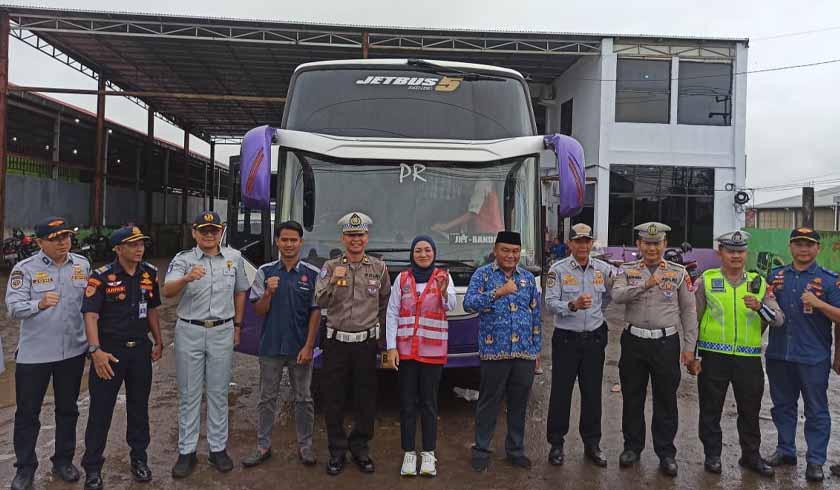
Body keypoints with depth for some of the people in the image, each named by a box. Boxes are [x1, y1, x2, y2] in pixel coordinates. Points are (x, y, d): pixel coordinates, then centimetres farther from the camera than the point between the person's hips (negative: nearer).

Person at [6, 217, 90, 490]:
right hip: (34, 353, -3)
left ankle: (63, 461, 31)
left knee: (68, 409, 15)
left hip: (73, 351, 3)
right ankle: (25, 467, 25)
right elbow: (13, 308, -16)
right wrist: (39, 304, -36)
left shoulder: (82, 265, 2)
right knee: (27, 413, 8)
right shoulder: (24, 269, -9)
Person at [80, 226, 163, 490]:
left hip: (140, 349, 4)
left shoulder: (150, 273, 4)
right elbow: (90, 315, -17)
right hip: (110, 349, -4)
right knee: (101, 409, 4)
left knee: (139, 406, 14)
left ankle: (139, 458, 30)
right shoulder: (101, 277, -12)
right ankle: (92, 467, 18)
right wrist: (96, 350, -28)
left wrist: (158, 342, 14)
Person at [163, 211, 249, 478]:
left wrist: (237, 325, 12)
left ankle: (218, 449, 22)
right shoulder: (183, 259, -6)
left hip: (222, 331, 2)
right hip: (189, 332, -1)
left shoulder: (234, 257, 3)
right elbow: (167, 291, -23)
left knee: (219, 393, 10)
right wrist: (187, 278, -44)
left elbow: (240, 291, 14)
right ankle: (186, 451, 19)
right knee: (189, 394, 7)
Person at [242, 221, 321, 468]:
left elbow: (316, 312, -2)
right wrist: (268, 293, -18)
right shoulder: (265, 272, 2)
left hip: (301, 348, -1)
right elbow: (258, 311, 2)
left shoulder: (312, 273, -2)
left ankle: (305, 446, 22)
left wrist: (308, 346, -9)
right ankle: (263, 446, 22)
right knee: (267, 398, 10)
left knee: (303, 399, 9)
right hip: (271, 346, 1)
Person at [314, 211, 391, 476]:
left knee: (367, 400, 7)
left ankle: (360, 447, 26)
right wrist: (333, 282, -23)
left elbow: (385, 304, 14)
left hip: (366, 343, 0)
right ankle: (337, 450, 22)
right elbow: (320, 302, -7)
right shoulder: (330, 267, 2)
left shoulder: (379, 268, 4)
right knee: (334, 400, 7)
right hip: (336, 342, 0)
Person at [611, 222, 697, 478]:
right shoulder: (627, 270, 3)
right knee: (632, 397, 10)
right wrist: (644, 284, -29)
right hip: (634, 341, 1)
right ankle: (632, 446, 26)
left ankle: (666, 452, 21)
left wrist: (689, 346, 1)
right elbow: (617, 296, -16)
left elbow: (688, 310, 4)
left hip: (666, 342, -1)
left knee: (666, 399, 7)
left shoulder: (678, 272, 2)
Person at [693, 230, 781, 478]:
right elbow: (693, 319, 4)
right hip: (713, 356, -2)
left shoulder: (758, 283, 6)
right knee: (711, 409, 8)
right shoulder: (706, 280, 0)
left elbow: (778, 320, 0)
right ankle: (712, 455, 23)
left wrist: (759, 306, -20)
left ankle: (751, 455, 30)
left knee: (750, 410, 13)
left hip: (749, 357, 2)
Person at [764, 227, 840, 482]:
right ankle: (785, 450, 30)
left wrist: (818, 303, -22)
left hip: (813, 357, -4)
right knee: (782, 405, 15)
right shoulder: (776, 275, 8)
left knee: (816, 411, 6)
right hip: (778, 354, 4)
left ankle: (815, 461, 17)